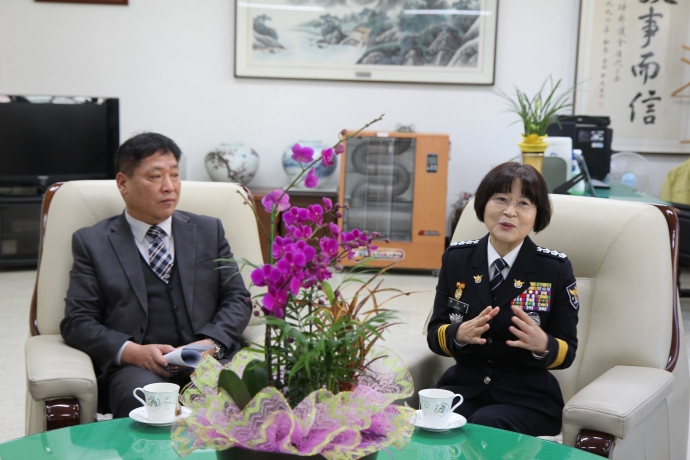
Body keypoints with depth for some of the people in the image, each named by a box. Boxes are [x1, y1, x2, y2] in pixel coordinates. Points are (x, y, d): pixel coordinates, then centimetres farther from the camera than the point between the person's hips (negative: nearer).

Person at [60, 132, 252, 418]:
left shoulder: (208, 231, 20)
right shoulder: (92, 242, 13)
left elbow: (238, 300, 14)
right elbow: (77, 322, 6)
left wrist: (210, 344, -7)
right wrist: (131, 351, -13)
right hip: (136, 367, -2)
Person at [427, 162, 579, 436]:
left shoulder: (556, 268, -4)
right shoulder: (456, 258, 3)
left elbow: (567, 352, 0)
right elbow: (434, 335, 3)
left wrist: (542, 344, -24)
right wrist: (460, 334, -21)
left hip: (526, 396, -2)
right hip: (465, 385, 2)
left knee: (486, 425, -31)